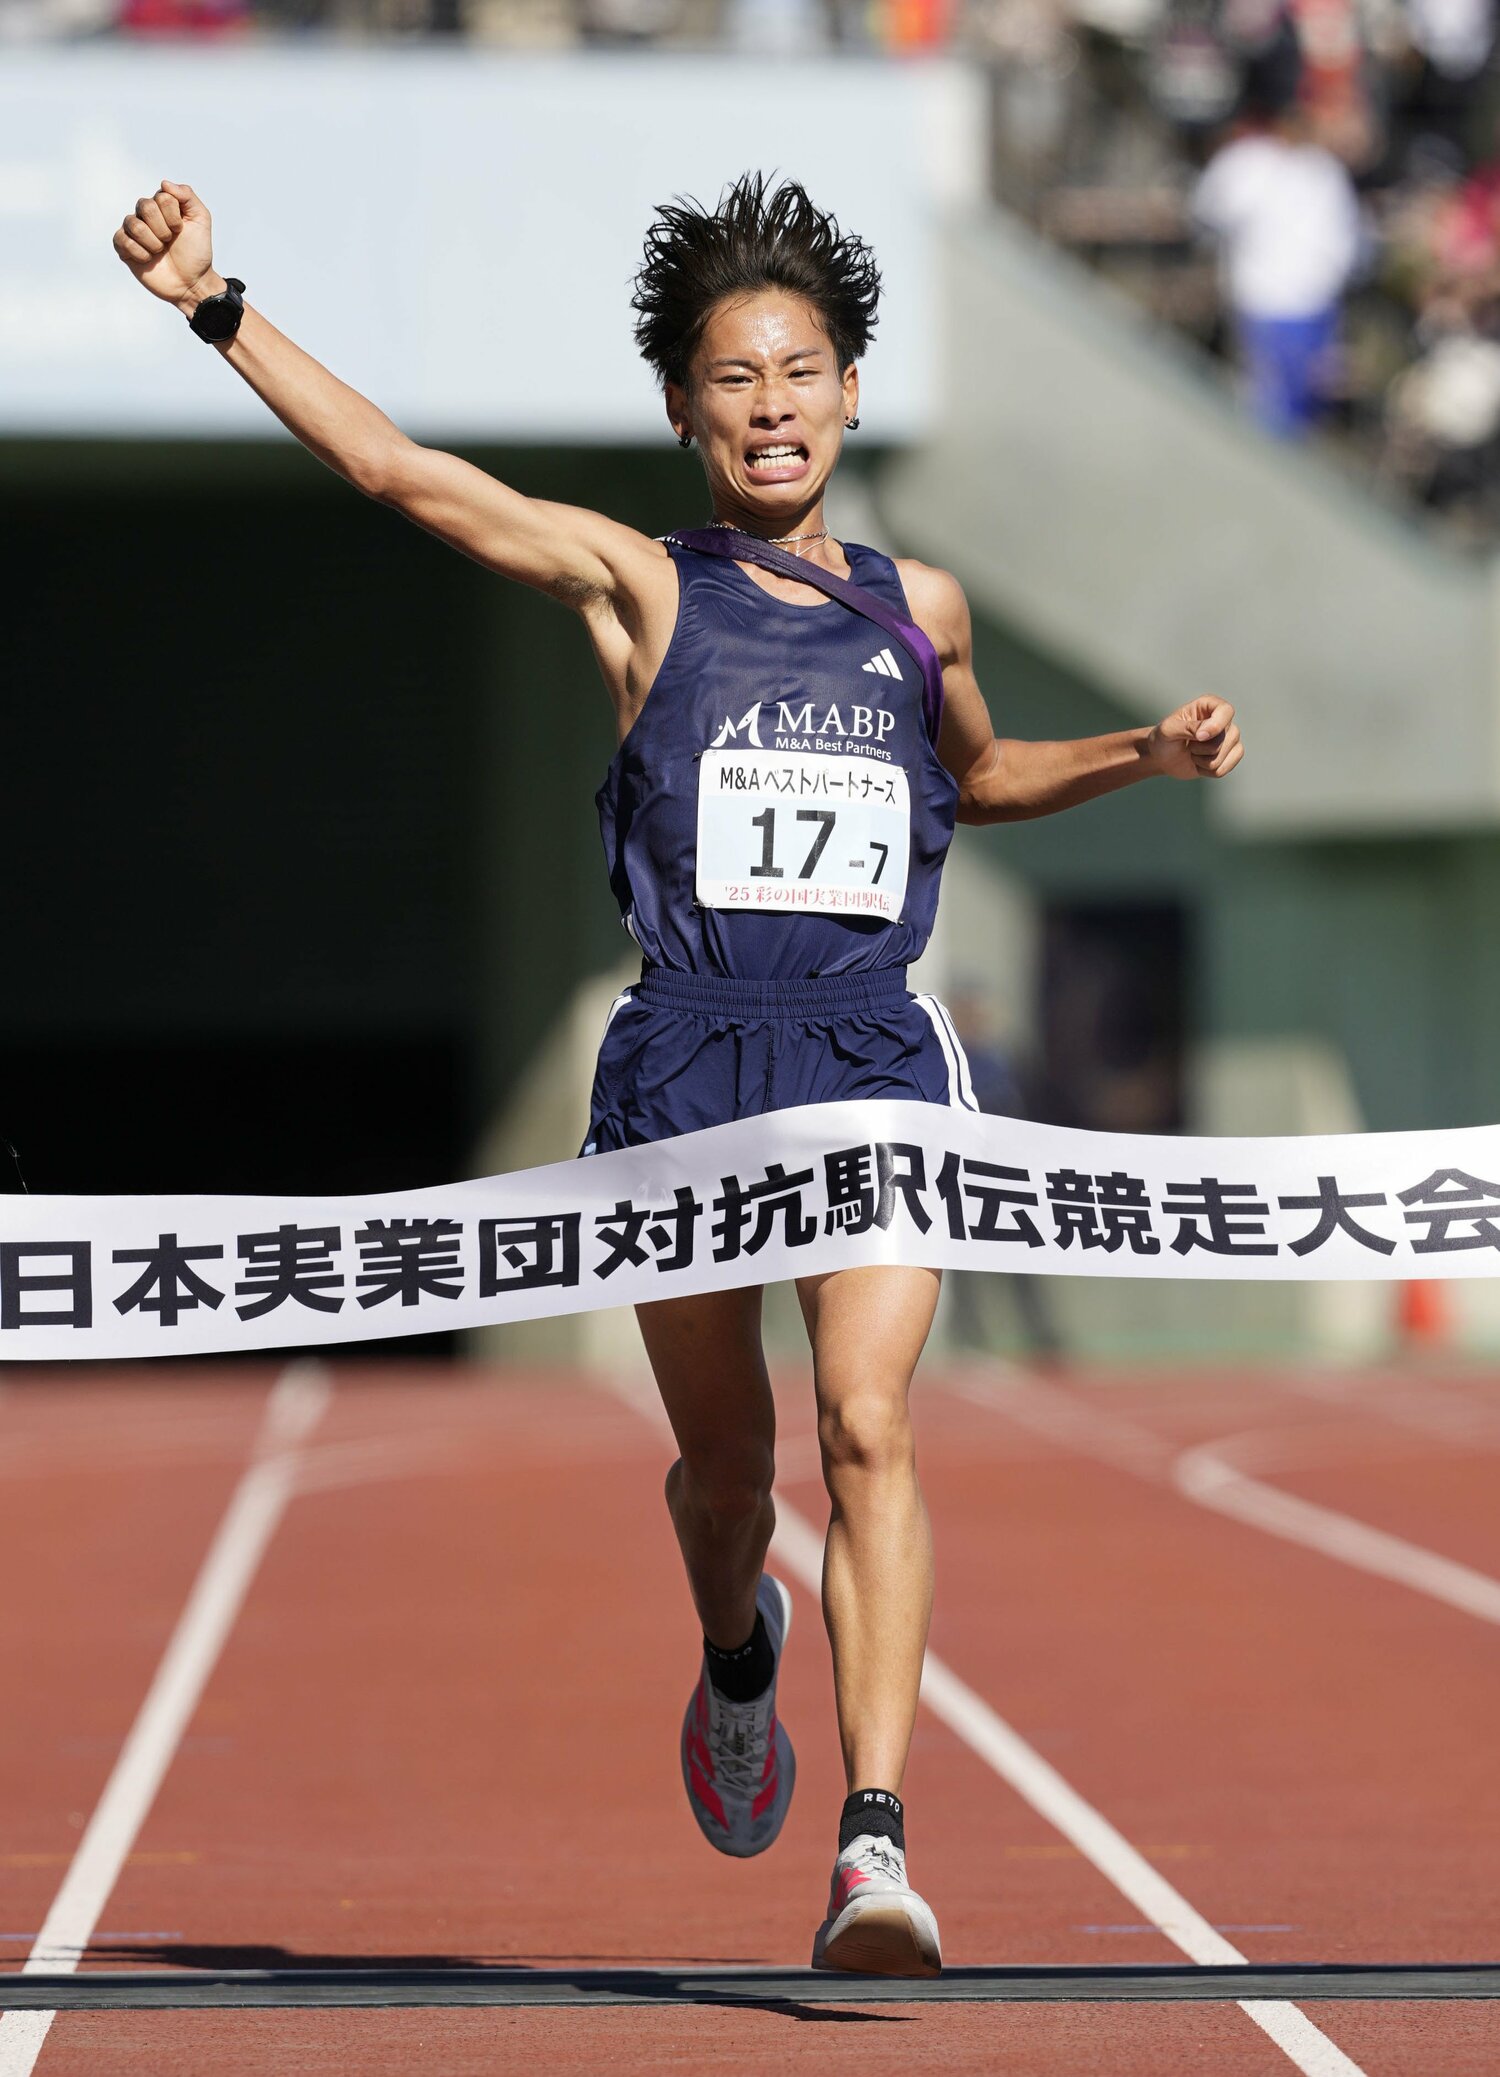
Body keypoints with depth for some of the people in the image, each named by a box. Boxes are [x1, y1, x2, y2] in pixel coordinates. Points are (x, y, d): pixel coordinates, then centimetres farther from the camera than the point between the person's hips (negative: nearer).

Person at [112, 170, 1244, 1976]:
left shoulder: (920, 605, 12)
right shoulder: (640, 587, 2)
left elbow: (978, 777, 33)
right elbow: (397, 473, -7)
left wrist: (1144, 757, 17)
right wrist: (214, 308, -15)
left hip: (876, 1054, 1)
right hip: (688, 1059, -1)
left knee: (869, 1424, -17)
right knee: (725, 1463, 12)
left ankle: (877, 1849, -24)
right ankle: (737, 1656, 48)